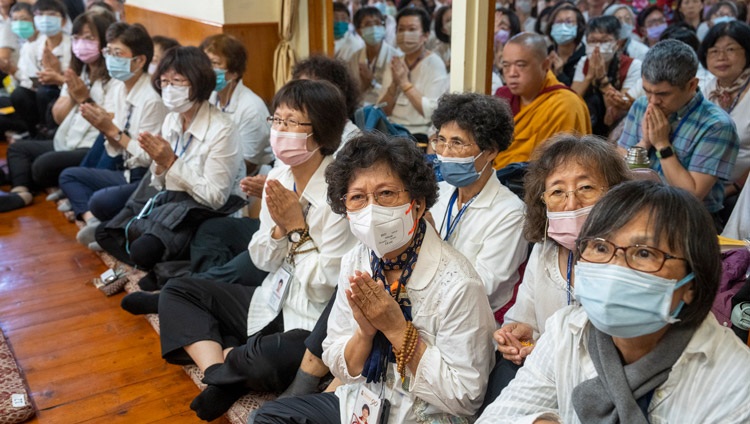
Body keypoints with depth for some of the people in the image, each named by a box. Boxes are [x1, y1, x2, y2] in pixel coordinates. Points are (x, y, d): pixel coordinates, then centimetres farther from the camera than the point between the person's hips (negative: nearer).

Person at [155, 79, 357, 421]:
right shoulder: (278, 178, 1)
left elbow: (324, 286, -20)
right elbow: (262, 261, 5)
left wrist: (297, 227, -17)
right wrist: (280, 227, -13)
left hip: (315, 323, -7)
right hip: (275, 302, 8)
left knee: (267, 362, -36)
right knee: (176, 291, 6)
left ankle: (220, 358, -1)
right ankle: (218, 373, -12)